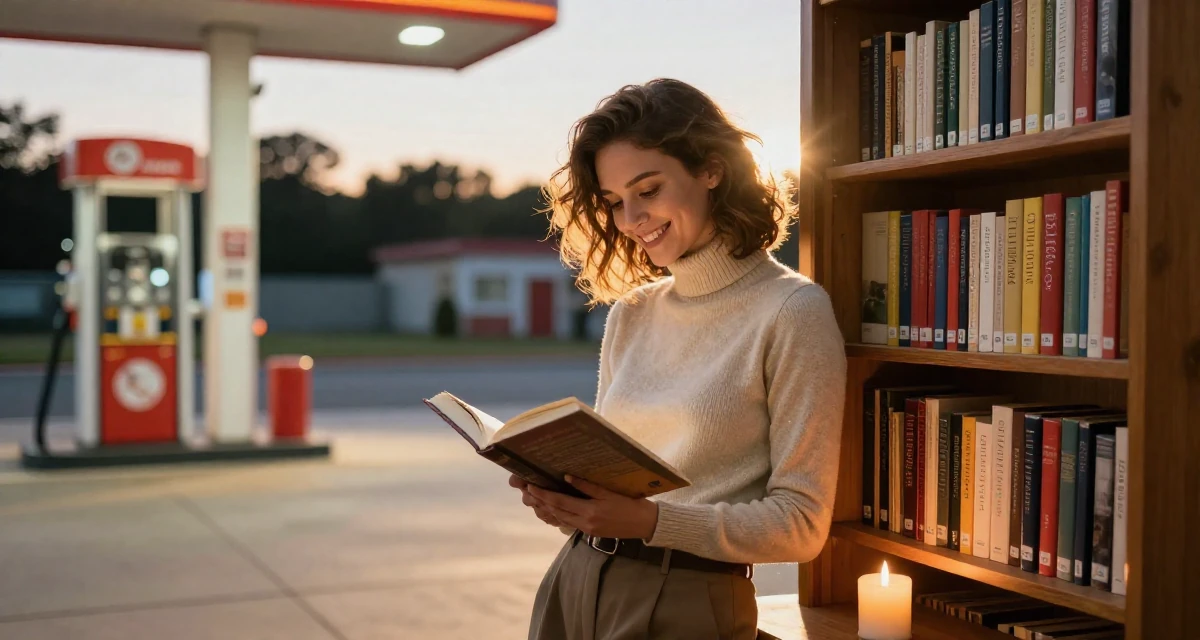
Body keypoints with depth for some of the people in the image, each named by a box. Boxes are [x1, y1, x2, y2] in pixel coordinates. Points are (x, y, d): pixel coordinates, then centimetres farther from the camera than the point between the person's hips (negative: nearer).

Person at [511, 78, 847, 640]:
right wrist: (557, 492, -8)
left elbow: (801, 523, -12)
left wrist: (650, 520, -23)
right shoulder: (629, 313, 8)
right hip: (573, 580, 6)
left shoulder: (793, 311, -10)